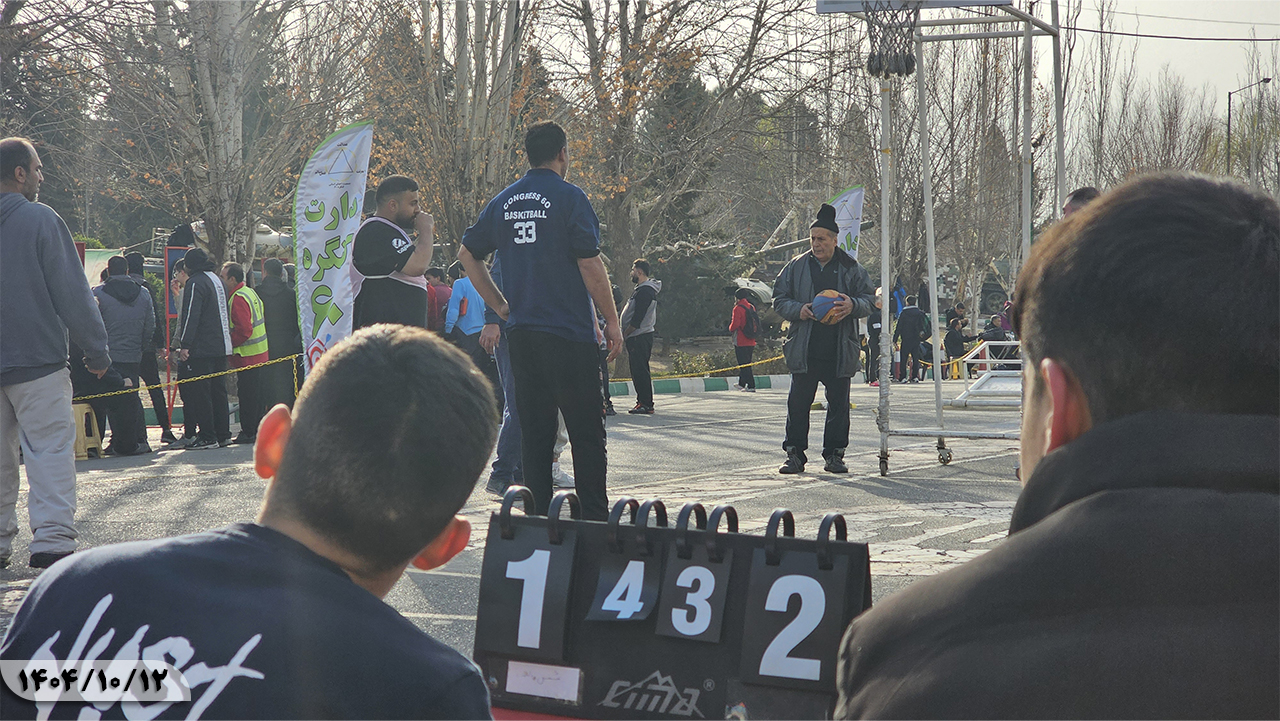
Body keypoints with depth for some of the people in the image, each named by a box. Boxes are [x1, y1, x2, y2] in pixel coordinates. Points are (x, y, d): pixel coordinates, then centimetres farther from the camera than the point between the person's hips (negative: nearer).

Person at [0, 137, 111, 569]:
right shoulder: (40, 220, -9)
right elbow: (72, 293, -10)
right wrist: (96, 351, -2)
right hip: (37, 361, -6)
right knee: (50, 448, -5)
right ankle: (52, 539, -14)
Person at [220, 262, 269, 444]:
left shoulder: (238, 298, -16)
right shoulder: (251, 293, 15)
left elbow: (244, 330, -23)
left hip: (247, 356, -10)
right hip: (261, 353, 10)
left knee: (247, 395, -4)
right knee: (257, 393, 13)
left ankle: (248, 432, -1)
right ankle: (259, 430, 19)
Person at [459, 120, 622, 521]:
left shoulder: (504, 202, 10)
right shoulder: (568, 197, -8)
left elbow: (467, 254, 14)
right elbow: (590, 264, -12)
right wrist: (612, 321, -4)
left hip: (521, 333, 6)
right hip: (570, 335, -5)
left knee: (534, 432, 10)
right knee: (587, 434, 0)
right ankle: (595, 523, -1)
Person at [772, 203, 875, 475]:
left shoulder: (852, 268, 6)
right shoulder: (795, 267, 7)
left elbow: (869, 299, 9)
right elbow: (779, 300, 10)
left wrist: (853, 305, -14)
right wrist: (798, 310, -10)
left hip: (840, 351, 0)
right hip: (804, 350, 0)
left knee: (839, 404, 5)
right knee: (798, 403, 0)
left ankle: (835, 454, 15)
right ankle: (795, 454, 7)